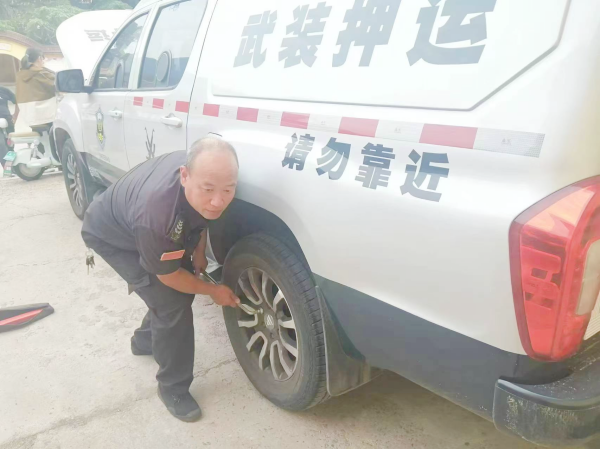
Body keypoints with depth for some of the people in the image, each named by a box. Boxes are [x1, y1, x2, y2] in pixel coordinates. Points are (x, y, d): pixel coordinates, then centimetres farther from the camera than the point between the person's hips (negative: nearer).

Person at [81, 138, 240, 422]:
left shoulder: (205, 172, -27)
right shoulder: (156, 213, -45)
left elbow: (201, 215, 0)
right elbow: (169, 276, -25)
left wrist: (198, 251, -3)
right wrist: (212, 291, -13)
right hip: (112, 235, -7)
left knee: (182, 288, 12)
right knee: (172, 303, -15)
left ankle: (145, 340, 40)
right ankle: (173, 388, 6)